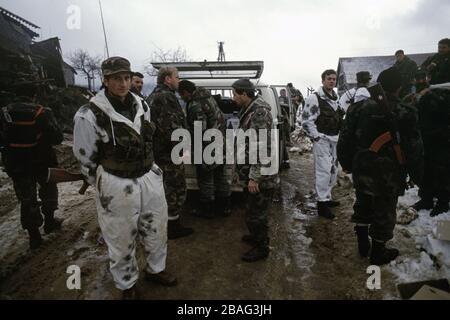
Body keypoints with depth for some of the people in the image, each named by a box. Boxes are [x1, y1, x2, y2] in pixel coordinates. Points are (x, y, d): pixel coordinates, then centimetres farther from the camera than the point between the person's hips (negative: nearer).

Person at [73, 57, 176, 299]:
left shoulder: (142, 106, 3)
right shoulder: (90, 115, -14)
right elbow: (86, 160, -5)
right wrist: (103, 186, 4)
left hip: (150, 179, 6)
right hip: (117, 186, -5)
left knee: (157, 231, 20)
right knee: (122, 241, 13)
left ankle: (155, 269, 48)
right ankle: (126, 286, 40)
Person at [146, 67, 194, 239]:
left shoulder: (153, 96, 17)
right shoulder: (166, 96, -18)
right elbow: (171, 127, -27)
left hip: (157, 150, 11)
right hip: (169, 152, -11)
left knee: (167, 187, 22)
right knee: (176, 188, 0)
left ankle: (167, 219, 37)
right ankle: (173, 227, 12)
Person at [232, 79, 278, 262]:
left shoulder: (260, 112, -20)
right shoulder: (248, 110, 11)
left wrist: (254, 177, -22)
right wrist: (245, 172, 21)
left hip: (260, 175, -10)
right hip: (252, 172, 10)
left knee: (256, 212, 4)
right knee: (252, 208, 23)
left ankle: (261, 248, 22)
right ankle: (256, 236, 43)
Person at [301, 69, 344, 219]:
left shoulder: (336, 99, 17)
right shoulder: (315, 98, -11)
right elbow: (306, 120, -16)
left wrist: (339, 135, 16)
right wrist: (316, 136, -17)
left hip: (334, 140, 9)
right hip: (321, 140, -9)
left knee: (333, 170, 14)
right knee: (324, 170, -12)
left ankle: (327, 197, 28)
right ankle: (322, 203, -6)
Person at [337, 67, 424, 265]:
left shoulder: (358, 108, -4)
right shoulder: (405, 114, -14)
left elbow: (345, 141, 1)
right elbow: (414, 151, -9)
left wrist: (346, 164, 13)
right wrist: (418, 177, 4)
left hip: (361, 172, 4)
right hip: (389, 177, -3)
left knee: (363, 206, 21)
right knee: (384, 213, 13)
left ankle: (363, 245, 35)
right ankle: (378, 253, 29)